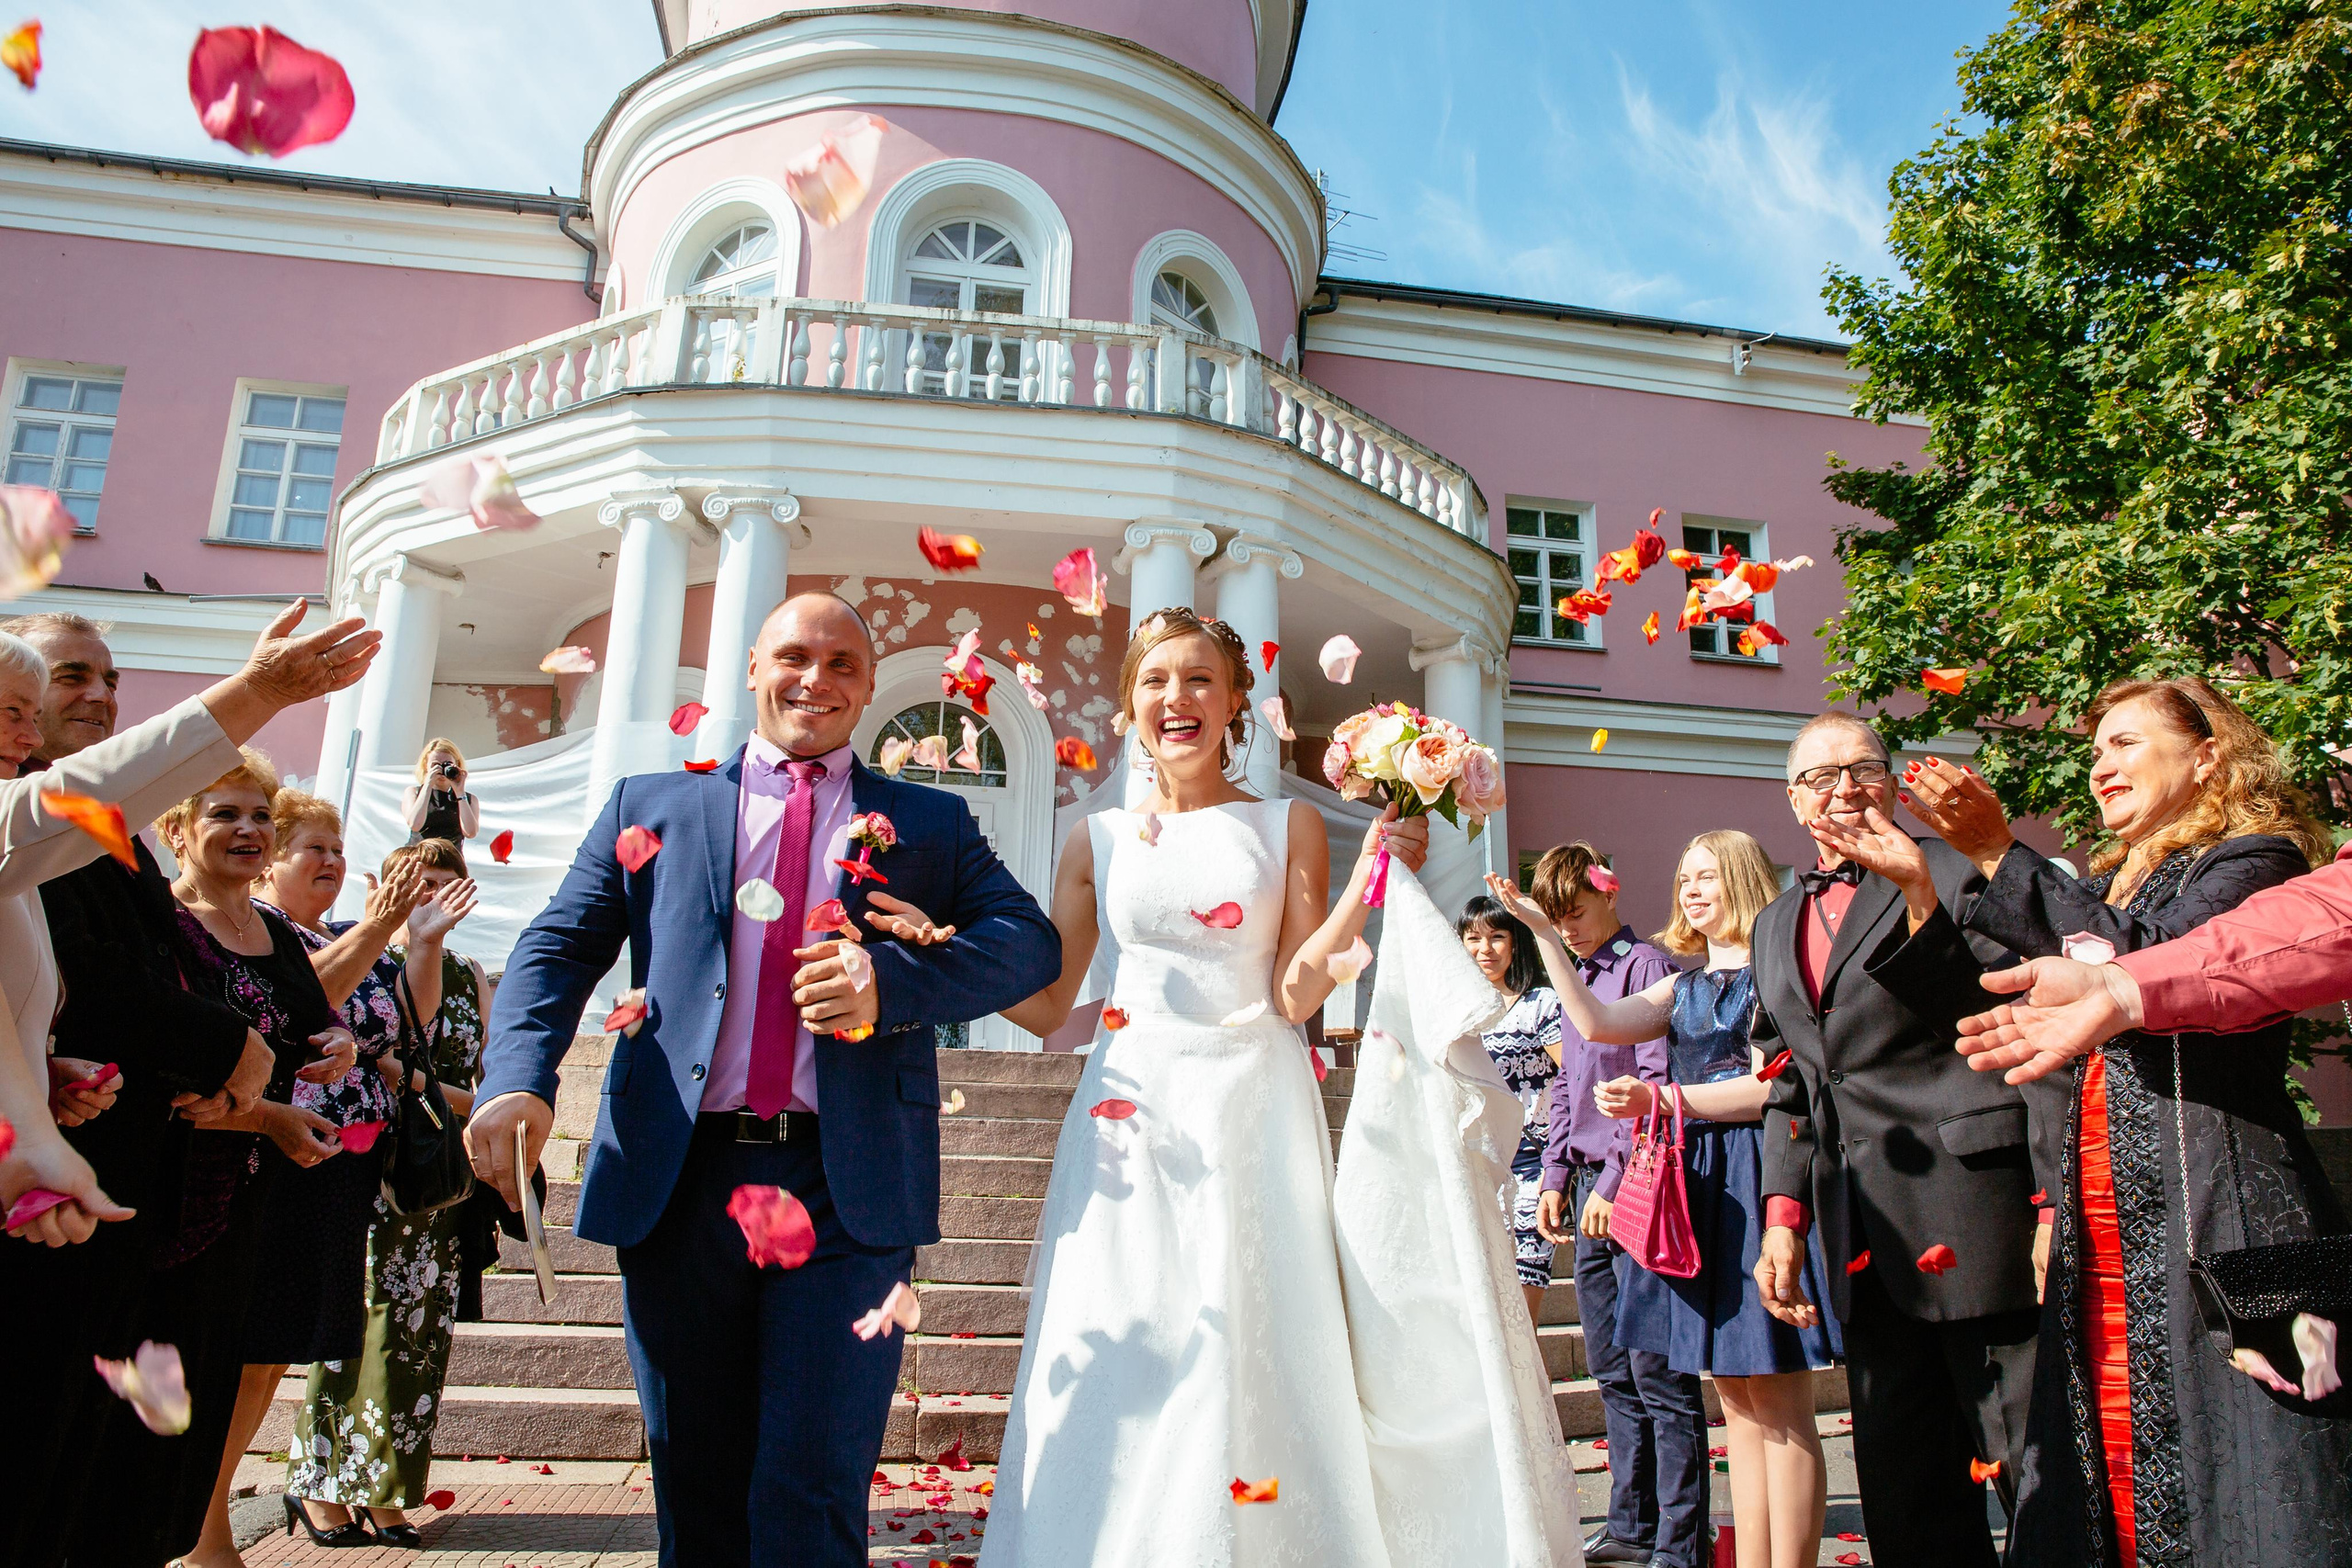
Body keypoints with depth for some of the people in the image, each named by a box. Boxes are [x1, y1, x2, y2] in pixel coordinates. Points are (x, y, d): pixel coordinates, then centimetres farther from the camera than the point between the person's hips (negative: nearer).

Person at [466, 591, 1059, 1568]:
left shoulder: (930, 822, 10)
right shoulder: (652, 806, 14)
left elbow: (1030, 940, 0)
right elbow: (560, 946, 5)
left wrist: (891, 979, -18)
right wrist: (518, 1079, -15)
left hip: (847, 1192, -2)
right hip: (680, 1182, 2)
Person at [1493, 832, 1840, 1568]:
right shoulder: (1683, 987, 17)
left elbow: (1775, 1086, -13)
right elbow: (1596, 1022, 2)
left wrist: (1662, 1100, -18)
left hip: (1757, 1178, -7)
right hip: (1696, 1184, 7)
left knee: (1780, 1407, -2)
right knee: (1738, 1404, 12)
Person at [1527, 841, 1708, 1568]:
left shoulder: (1647, 966, -8)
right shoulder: (1577, 979, 18)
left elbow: (1656, 1084, -15)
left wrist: (1617, 1181, -16)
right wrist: (1556, 1176, 15)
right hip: (1588, 1189, 9)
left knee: (1658, 1372, -3)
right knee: (1612, 1370, 14)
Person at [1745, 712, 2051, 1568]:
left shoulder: (1954, 873, -1)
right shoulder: (1776, 925, 17)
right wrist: (1784, 1217, 11)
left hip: (1972, 1221, -6)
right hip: (1862, 1239, 6)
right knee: (1901, 1496, 13)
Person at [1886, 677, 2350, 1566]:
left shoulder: (2253, 860, -1)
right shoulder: (2107, 889, 21)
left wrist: (1999, 855, -17)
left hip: (2210, 1216, -6)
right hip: (2101, 1228, 7)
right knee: (2109, 1458, 5)